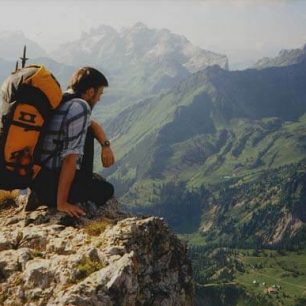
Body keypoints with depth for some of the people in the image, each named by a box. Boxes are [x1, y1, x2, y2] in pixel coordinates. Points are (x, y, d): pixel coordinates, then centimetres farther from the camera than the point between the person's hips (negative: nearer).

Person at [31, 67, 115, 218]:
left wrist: (105, 145, 4)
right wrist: (62, 203, -23)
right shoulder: (80, 107, -20)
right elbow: (70, 158, -26)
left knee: (87, 132, 16)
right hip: (50, 186, -8)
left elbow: (92, 124, 23)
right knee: (106, 190, 15)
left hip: (35, 177, 8)